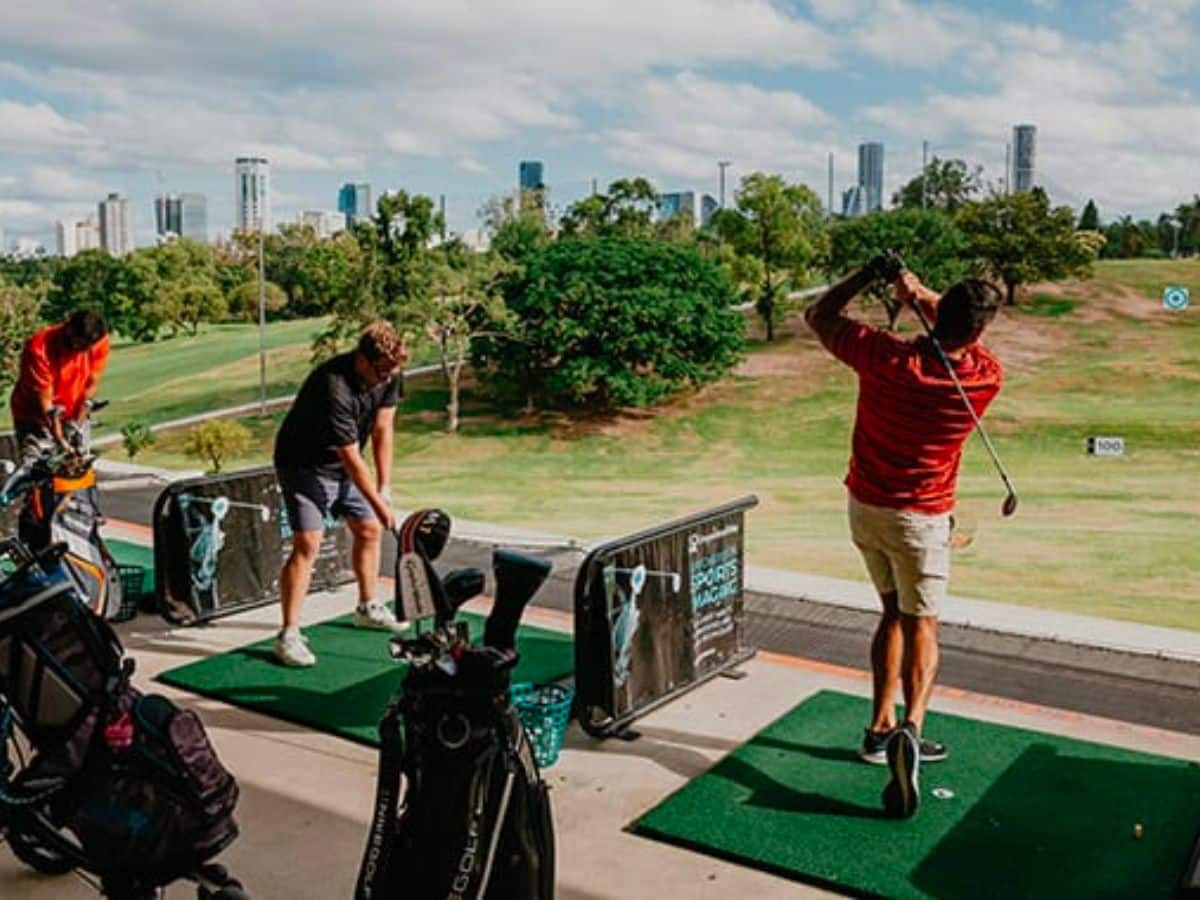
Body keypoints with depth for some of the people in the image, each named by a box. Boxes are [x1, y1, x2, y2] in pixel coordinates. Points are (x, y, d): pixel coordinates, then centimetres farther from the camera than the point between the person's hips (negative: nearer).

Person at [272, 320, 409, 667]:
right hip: (304, 466, -8)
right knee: (307, 543, -17)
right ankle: (288, 635, -13)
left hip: (345, 464, 8)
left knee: (369, 530, 13)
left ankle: (367, 607, 32)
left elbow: (383, 428, -5)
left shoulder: (388, 374, -12)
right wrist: (378, 504, -22)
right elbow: (351, 458, -29)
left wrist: (384, 487, -8)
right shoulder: (333, 388, -35)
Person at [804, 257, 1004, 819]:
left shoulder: (886, 358, -19)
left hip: (863, 505, 3)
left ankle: (881, 728, 22)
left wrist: (869, 272, -6)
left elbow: (819, 315, -4)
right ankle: (910, 728, -18)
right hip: (919, 518, -2)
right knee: (921, 626, 6)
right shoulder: (986, 378, -15)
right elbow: (966, 336, 8)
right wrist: (921, 295, -3)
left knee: (893, 613, 20)